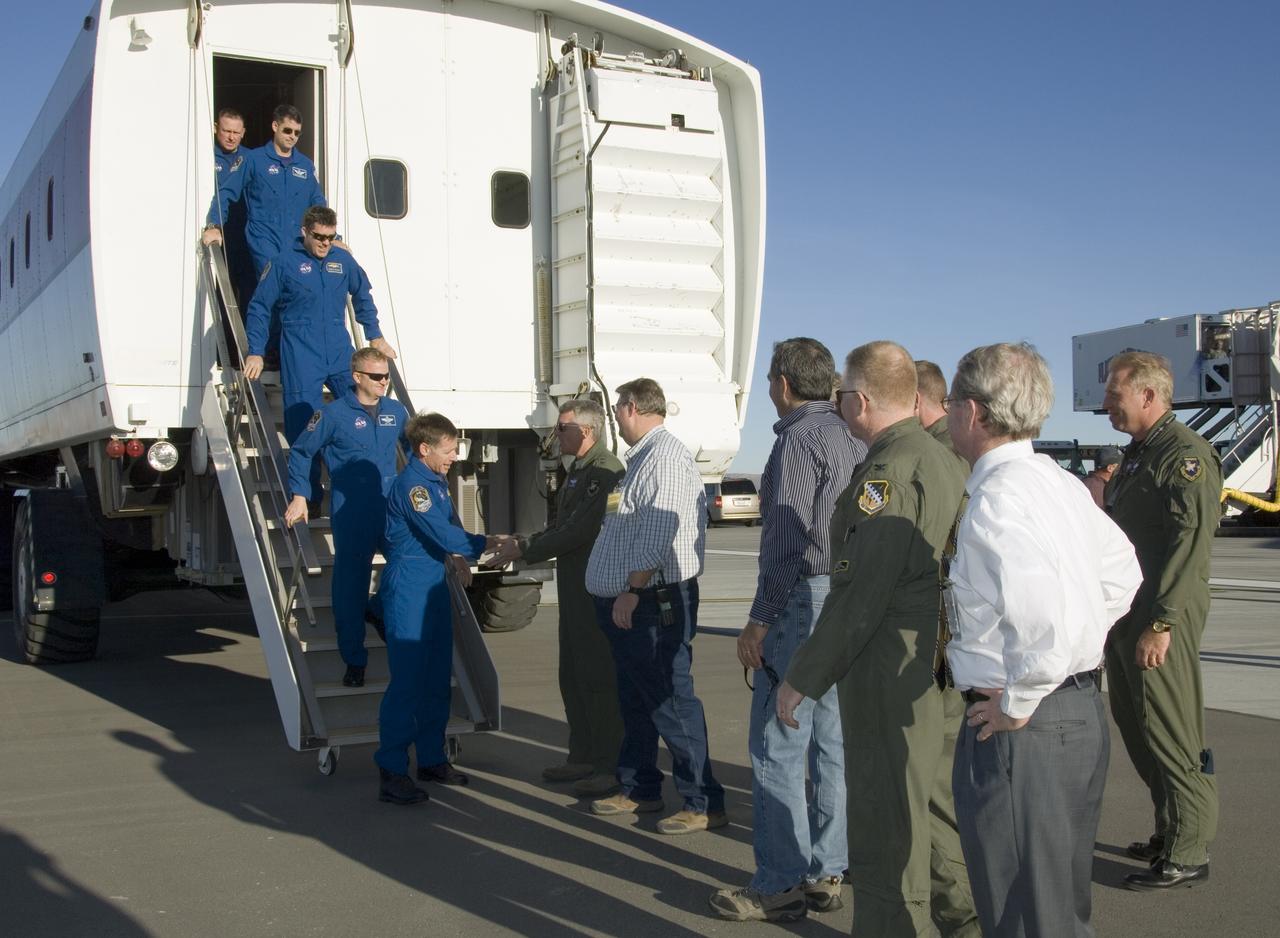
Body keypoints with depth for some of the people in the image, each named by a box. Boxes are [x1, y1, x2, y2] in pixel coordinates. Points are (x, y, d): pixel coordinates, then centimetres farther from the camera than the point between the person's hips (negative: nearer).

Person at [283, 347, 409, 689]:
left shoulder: (396, 411, 7)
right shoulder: (333, 414, -5)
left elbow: (413, 449, 23)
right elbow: (301, 452, 3)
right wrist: (300, 496, -4)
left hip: (393, 511, 4)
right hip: (350, 517, -3)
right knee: (350, 590, 3)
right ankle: (354, 661, 14)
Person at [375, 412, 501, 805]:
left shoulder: (437, 482, 14)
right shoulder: (410, 484, -16)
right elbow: (442, 533, -21)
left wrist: (456, 555, -1)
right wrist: (489, 544, -18)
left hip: (435, 588, 10)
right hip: (409, 591, -10)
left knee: (438, 680, 14)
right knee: (407, 682, -9)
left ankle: (431, 758, 26)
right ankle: (391, 773, -5)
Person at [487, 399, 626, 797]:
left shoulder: (605, 472, -17)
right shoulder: (578, 470, 16)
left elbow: (577, 532, -23)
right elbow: (560, 526, 20)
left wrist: (525, 551, -15)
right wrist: (523, 543, 5)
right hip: (575, 587, 10)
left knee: (598, 677, -5)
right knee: (573, 676, 16)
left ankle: (610, 767, 2)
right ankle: (583, 757, 26)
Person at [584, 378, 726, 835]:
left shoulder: (666, 455, -15)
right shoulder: (644, 456, 17)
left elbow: (659, 533, -23)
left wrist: (632, 590, -23)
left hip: (655, 602, -11)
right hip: (631, 604, 11)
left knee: (671, 703, -7)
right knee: (636, 702, 17)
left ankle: (704, 804, -1)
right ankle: (640, 790, 29)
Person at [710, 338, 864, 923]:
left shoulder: (799, 439, -12)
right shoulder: (851, 437, 15)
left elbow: (788, 540, -18)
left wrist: (759, 620, -15)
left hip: (803, 600, -9)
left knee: (776, 747, -4)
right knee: (831, 743, 13)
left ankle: (780, 885, 1)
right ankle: (828, 874, 20)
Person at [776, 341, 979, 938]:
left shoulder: (887, 471, -18)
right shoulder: (945, 461, 11)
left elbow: (860, 592, -22)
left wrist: (802, 678, -15)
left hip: (894, 676, -10)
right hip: (945, 667, 10)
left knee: (886, 828, 0)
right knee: (938, 807, 22)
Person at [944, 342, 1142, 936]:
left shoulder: (996, 499, -21)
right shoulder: (1058, 480, 8)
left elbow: (1055, 617, -32)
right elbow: (1122, 575, 20)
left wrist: (1018, 703, -18)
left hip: (1022, 731, -9)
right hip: (1082, 711, 9)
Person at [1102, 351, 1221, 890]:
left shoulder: (1185, 453, -14)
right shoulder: (1137, 454, 17)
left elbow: (1190, 542, -21)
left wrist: (1160, 623, -24)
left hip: (1160, 620, -10)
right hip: (1126, 614, 10)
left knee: (1171, 737, -3)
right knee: (1137, 726, 15)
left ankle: (1187, 855, 7)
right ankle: (1170, 834, 28)